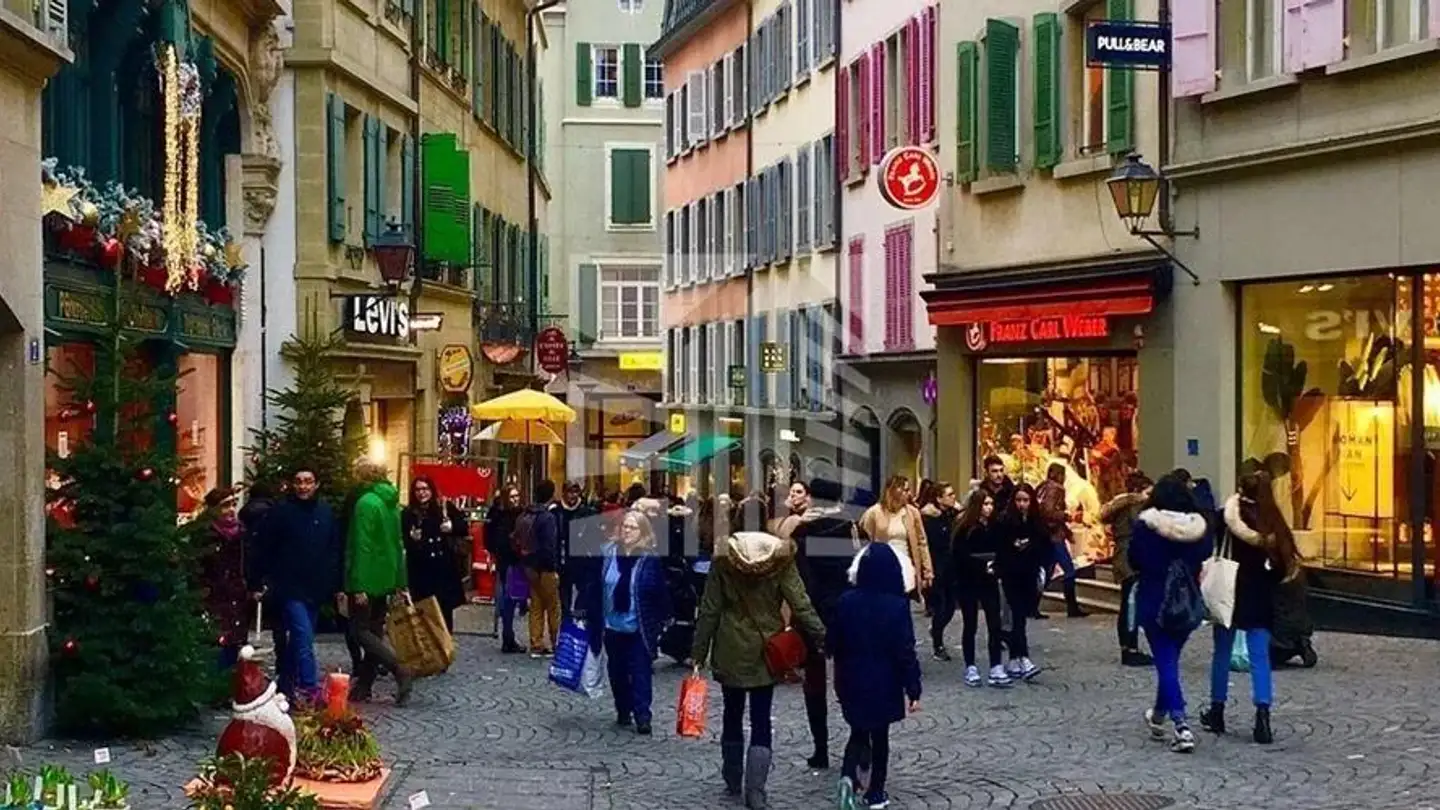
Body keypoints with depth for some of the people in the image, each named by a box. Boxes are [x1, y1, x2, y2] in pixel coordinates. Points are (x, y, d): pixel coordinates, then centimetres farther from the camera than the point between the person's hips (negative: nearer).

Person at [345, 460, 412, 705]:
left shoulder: (366, 503, -15)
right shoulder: (391, 503, 12)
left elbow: (362, 547, -20)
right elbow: (398, 545, 15)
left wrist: (358, 585, -21)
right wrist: (400, 583, 18)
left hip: (368, 578, -8)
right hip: (386, 579, 8)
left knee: (361, 630, -4)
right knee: (375, 632, 11)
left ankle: (401, 673, -17)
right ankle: (364, 686, 14)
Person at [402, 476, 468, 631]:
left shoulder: (445, 507, 3)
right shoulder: (409, 514, 2)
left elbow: (464, 529, 3)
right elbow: (404, 542, 2)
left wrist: (452, 527, -15)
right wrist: (412, 539, -18)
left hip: (445, 568, 1)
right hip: (421, 571, -1)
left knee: (445, 609, 5)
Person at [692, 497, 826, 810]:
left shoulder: (723, 555, -6)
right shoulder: (781, 553, -6)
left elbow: (710, 609, -4)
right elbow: (799, 602, -11)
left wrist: (699, 653, 1)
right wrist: (822, 637, -6)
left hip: (731, 649, 0)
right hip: (767, 649, 0)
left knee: (733, 713, 17)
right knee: (761, 719, 3)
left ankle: (733, 780, 28)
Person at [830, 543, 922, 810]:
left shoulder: (847, 601, -7)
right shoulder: (897, 605, -15)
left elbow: (832, 643, 1)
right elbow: (905, 651, -15)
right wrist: (913, 689, -8)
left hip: (852, 681, 2)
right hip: (884, 683, -2)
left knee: (858, 732, 18)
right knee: (880, 737, 13)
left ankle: (848, 774, -6)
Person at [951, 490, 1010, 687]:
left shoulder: (995, 526, 2)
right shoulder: (964, 528, -10)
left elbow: (1000, 551, 9)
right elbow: (959, 556, -15)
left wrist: (995, 566, -10)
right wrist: (981, 565, -22)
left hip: (989, 582, 3)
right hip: (967, 582, -3)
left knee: (995, 625, -3)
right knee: (970, 626, 6)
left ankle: (996, 668, -2)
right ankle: (970, 668, 15)